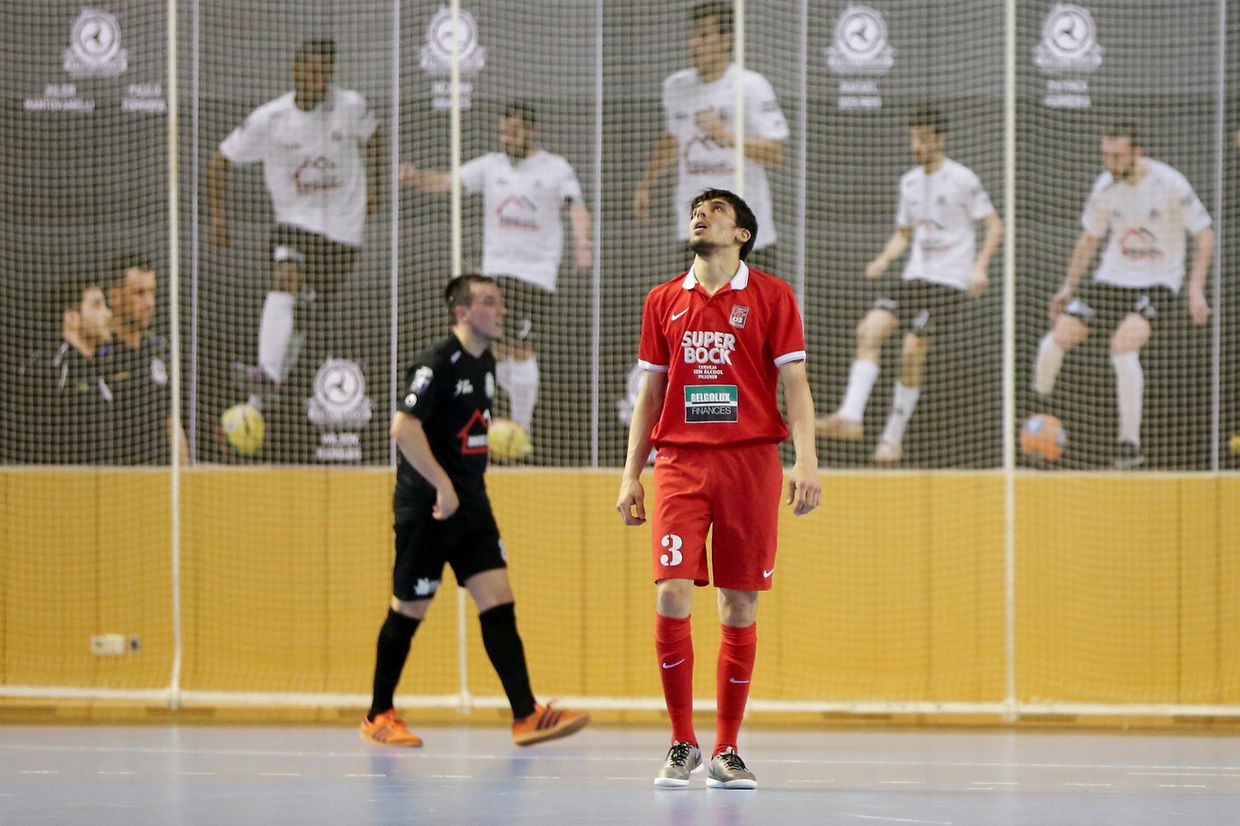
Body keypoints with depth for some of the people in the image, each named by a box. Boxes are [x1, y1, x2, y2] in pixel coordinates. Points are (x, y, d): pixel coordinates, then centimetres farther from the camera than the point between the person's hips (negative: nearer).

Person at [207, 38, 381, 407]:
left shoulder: (351, 106, -9)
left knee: (317, 302, 4)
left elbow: (371, 138, 16)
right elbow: (221, 161, -3)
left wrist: (372, 185, 13)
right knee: (284, 284, -24)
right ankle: (268, 374, -37)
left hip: (343, 225, 2)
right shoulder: (269, 119, -13)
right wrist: (219, 217, -7)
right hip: (295, 220, -2)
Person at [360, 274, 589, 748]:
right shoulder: (438, 363, -16)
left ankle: (526, 715, -7)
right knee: (409, 611, 3)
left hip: (471, 506, 8)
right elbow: (403, 427, -25)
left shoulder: (485, 362, 11)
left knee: (498, 603, -2)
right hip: (425, 508, -7)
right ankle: (378, 717, 16)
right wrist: (442, 485, -25)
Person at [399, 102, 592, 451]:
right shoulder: (491, 166, 9)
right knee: (498, 350, 1)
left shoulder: (556, 169, 1)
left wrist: (582, 243, -29)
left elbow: (575, 207, -10)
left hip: (537, 272, -4)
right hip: (496, 268, 4)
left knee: (521, 348, -11)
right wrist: (418, 177, -22)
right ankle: (525, 405, 25)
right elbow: (449, 181, -1)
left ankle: (521, 427, -2)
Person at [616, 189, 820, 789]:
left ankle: (726, 751, 7)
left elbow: (794, 382, 1)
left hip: (750, 462, -1)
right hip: (679, 463, 1)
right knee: (671, 595, -11)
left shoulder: (771, 296, 5)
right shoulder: (664, 301, 13)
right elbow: (650, 392, 16)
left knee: (740, 608, 0)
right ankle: (681, 744, 0)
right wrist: (630, 474, 10)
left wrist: (806, 460, -10)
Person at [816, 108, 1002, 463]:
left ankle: (893, 438, -2)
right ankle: (850, 417, -19)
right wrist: (884, 259, 3)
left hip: (950, 283, -6)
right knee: (869, 329, -13)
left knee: (912, 351, -13)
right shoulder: (909, 182, 13)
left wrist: (979, 267, -19)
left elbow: (994, 227, -5)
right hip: (915, 277, 6)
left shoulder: (961, 179, -6)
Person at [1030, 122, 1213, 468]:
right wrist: (1068, 286, 14)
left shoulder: (1170, 184, -15)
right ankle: (1038, 404, 21)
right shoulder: (1105, 187, -1)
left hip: (1157, 281, -5)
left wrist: (1196, 289, -18)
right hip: (1111, 279, 5)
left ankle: (1130, 443, -21)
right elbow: (1089, 238, 15)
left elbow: (1204, 235, -9)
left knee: (1123, 345, -28)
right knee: (1059, 336, -8)